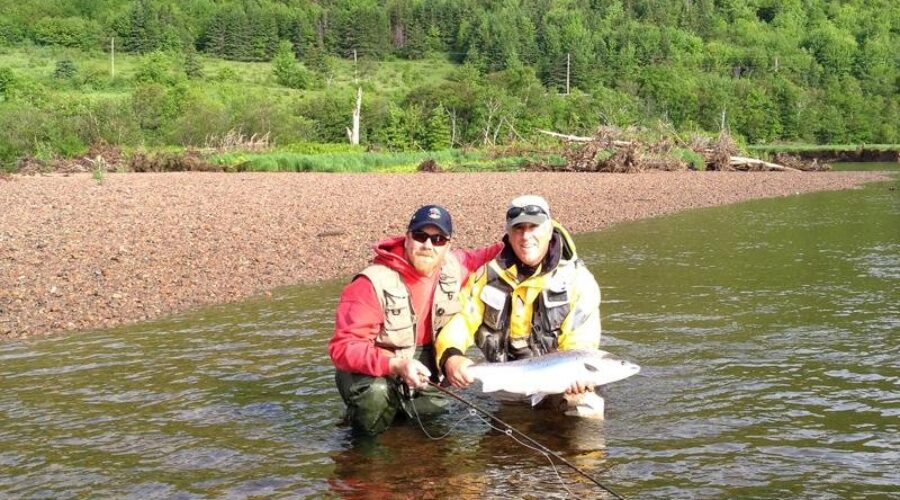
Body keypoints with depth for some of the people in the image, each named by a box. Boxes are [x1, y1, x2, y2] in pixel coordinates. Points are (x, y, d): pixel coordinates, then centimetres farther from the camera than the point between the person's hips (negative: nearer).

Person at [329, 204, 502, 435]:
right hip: (373, 370, -7)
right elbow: (344, 348, -31)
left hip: (423, 363, 7)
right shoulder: (372, 284, -28)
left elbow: (472, 260, 19)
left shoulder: (452, 266, -8)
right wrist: (397, 365, -44)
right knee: (376, 393, -35)